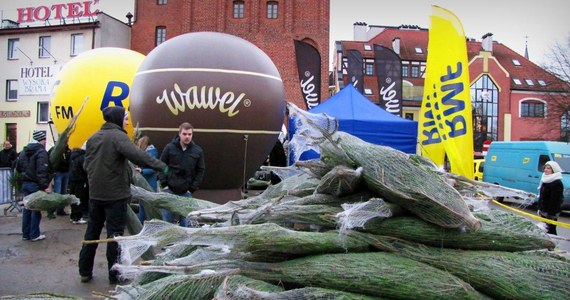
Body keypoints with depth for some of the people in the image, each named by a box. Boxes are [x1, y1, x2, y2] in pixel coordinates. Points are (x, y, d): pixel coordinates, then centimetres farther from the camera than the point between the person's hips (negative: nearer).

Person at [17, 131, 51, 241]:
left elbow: (18, 167, 15)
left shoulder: (24, 151, 11)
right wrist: (45, 186, -26)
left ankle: (25, 234, 19)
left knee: (27, 208, 12)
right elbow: (42, 171, -23)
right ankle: (34, 235, 6)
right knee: (36, 209, 0)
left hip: (25, 183, 8)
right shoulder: (41, 152, -14)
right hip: (36, 184, -7)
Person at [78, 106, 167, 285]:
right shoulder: (117, 136, -14)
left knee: (92, 231, 16)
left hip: (95, 193, 7)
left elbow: (86, 164, 18)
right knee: (115, 234, 1)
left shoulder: (93, 138, 12)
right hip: (115, 194, -7)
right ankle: (115, 275, 9)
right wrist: (161, 166, -31)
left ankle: (85, 271, 26)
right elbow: (136, 155, -30)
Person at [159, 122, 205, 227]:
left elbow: (201, 171, 3)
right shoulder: (170, 147, -2)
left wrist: (193, 188, -2)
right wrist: (164, 184, -3)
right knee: (167, 220, 7)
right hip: (170, 190, 0)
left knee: (185, 221, 6)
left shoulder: (198, 151, -1)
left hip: (186, 192, 0)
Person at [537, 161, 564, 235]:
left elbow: (555, 201, -22)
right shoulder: (546, 180, 11)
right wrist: (540, 209, 19)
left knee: (550, 231, -6)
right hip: (543, 212, 9)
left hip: (551, 213, -9)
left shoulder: (557, 183, -18)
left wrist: (551, 214, -23)